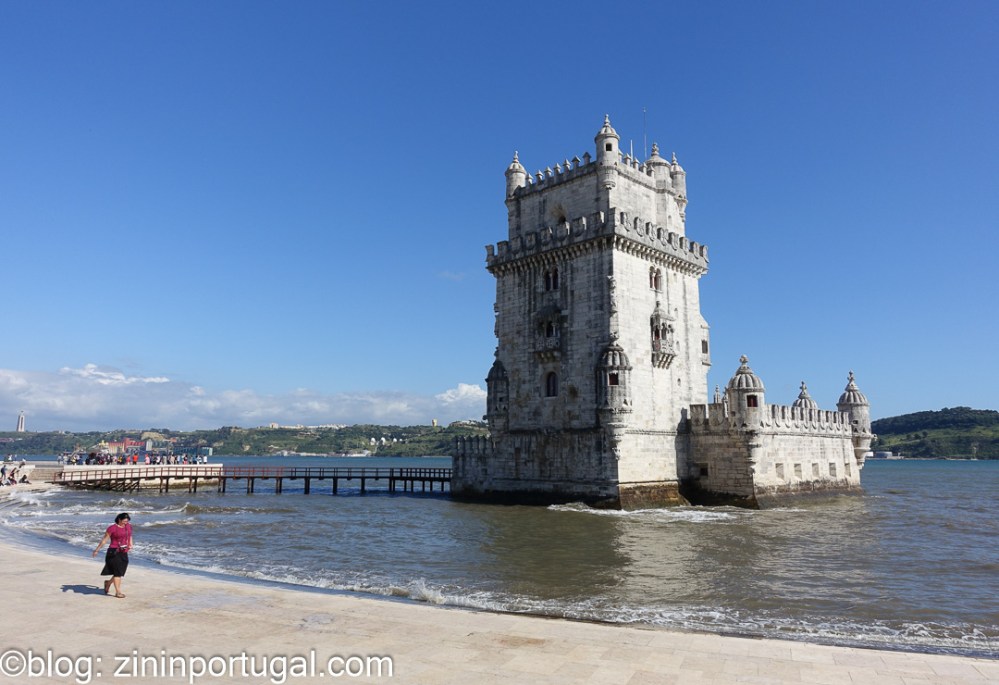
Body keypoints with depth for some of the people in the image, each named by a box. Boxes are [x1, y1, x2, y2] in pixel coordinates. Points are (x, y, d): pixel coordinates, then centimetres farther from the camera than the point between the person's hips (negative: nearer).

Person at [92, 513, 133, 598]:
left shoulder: (129, 526, 8)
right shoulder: (112, 528, -9)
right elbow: (104, 540, -2)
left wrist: (130, 544, 15)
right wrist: (96, 550, 1)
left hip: (124, 553, 6)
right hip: (114, 553, -6)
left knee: (120, 573, 9)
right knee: (117, 572, -6)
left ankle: (108, 583, 36)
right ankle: (118, 592, 2)